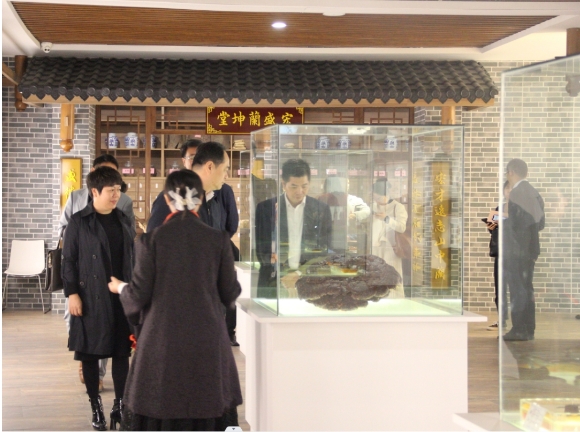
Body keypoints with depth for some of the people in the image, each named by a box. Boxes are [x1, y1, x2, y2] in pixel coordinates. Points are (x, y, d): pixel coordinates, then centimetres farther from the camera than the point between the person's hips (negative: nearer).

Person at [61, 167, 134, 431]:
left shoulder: (123, 220, 9)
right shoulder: (79, 222, -5)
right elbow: (68, 260, -5)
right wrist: (72, 294, -11)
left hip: (121, 296, 4)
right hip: (91, 298, -4)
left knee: (121, 351, 6)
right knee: (90, 352, 3)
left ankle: (119, 405, 15)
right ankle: (96, 407, 14)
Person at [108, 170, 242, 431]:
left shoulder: (151, 241, -7)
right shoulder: (218, 240, -3)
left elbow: (140, 295, -4)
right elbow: (230, 294, 3)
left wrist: (120, 288, 18)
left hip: (163, 342, -1)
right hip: (207, 342, 1)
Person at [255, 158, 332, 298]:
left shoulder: (322, 210, 5)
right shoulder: (265, 208, 3)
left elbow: (325, 250, 6)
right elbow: (261, 249, 2)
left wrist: (302, 274, -8)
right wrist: (282, 278, -11)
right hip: (273, 284, 0)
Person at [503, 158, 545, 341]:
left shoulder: (516, 193, -14)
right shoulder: (534, 193, 12)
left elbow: (514, 223, -18)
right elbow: (541, 223, 14)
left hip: (516, 250, -9)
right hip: (530, 249, 9)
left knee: (517, 290, -6)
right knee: (527, 289, 12)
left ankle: (519, 329, -5)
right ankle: (529, 329, 16)